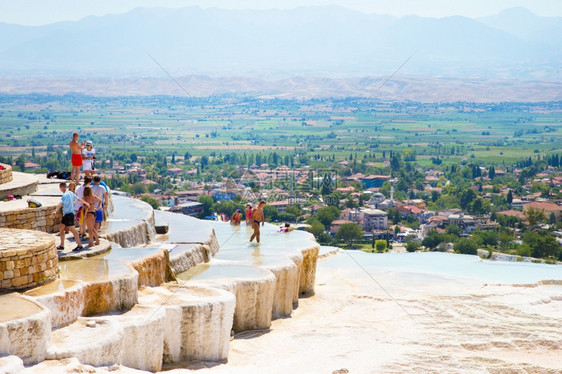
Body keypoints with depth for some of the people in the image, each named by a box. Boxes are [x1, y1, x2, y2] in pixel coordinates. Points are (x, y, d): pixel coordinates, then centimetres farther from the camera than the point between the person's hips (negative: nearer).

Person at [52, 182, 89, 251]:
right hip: (66, 215, 9)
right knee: (61, 228, 13)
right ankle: (62, 245, 15)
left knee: (72, 230, -5)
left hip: (68, 214, -9)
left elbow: (61, 203, -33)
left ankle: (80, 245, -1)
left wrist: (55, 211, -45)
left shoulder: (65, 195, -17)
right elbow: (79, 199, 22)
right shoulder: (71, 193, 10)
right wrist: (86, 203, 38)